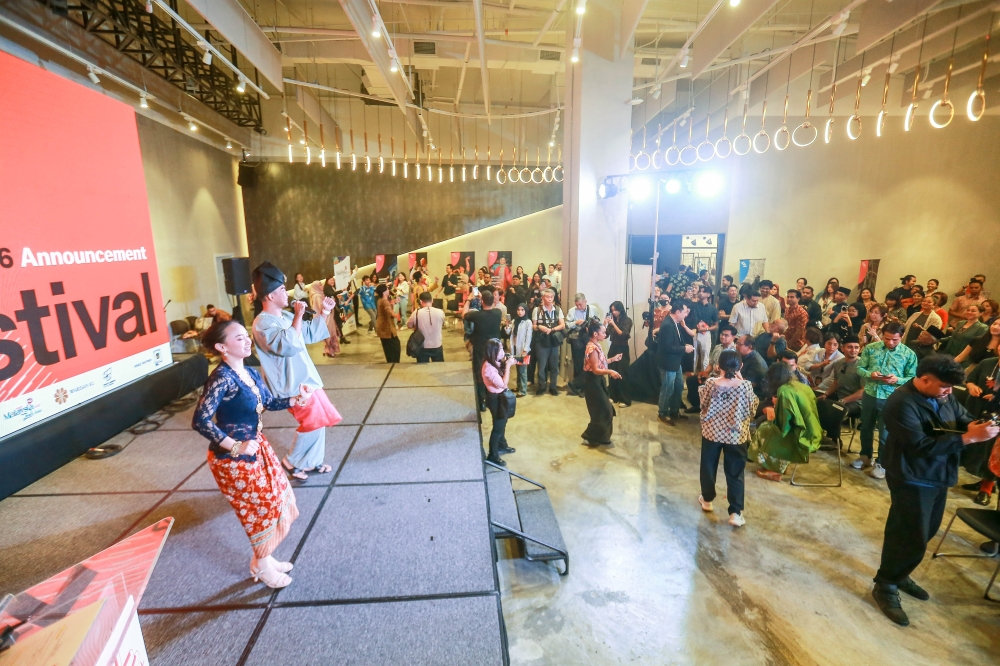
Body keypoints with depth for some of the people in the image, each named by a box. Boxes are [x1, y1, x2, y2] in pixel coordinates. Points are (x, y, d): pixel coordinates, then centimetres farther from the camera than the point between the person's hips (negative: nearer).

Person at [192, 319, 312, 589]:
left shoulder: (251, 373, 2)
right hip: (233, 458, -9)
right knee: (260, 508, 8)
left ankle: (263, 557, 41)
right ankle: (262, 565, 34)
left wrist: (296, 399, -6)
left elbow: (269, 403, 12)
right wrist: (236, 447, -25)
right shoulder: (222, 378, -25)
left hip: (257, 447, 9)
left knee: (277, 499, 19)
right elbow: (200, 421, -30)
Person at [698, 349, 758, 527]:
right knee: (735, 473, 10)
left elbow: (702, 401, 2)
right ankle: (735, 513, 12)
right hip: (736, 435, 0)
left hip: (711, 432, 1)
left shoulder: (711, 383, -15)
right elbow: (753, 408, -1)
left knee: (708, 467, 20)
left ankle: (707, 499, 37)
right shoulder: (746, 386, -16)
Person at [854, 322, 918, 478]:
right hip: (869, 394, 3)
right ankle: (865, 456, 36)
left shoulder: (909, 354, -5)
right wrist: (870, 374, -19)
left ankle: (881, 463, 24)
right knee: (866, 428, 17)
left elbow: (912, 378, -5)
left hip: (891, 398, -2)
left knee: (885, 433, 8)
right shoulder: (870, 348, -2)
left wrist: (897, 380, -24)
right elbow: (859, 368, 1)